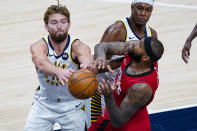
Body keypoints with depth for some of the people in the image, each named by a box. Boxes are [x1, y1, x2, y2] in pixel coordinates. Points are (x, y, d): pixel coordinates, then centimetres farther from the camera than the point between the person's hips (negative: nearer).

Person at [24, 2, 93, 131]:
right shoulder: (38, 47, -17)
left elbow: (87, 60, -41)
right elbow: (42, 65, -39)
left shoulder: (77, 46, -19)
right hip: (44, 104, 1)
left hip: (72, 105, -1)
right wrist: (59, 72, -61)